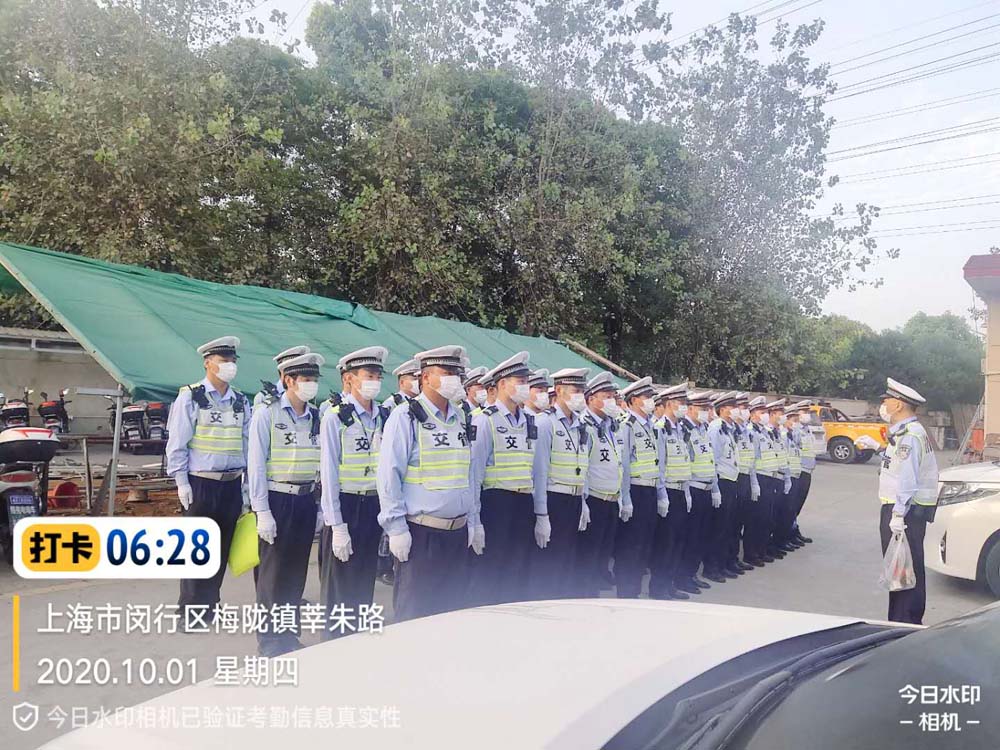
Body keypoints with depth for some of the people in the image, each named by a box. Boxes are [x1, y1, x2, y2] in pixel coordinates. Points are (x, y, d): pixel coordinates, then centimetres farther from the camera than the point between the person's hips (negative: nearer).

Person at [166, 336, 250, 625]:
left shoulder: (241, 402, 10)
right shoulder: (190, 397, -4)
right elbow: (177, 442, -6)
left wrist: (247, 482, 10)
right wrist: (182, 482, -10)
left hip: (231, 484, 5)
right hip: (201, 483, -4)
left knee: (222, 548, 10)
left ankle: (210, 606, 23)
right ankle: (190, 613, 12)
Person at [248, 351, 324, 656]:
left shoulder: (317, 418, 6)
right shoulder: (267, 414, -6)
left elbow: (322, 464, 8)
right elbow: (256, 465, -8)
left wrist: (321, 508, 7)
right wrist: (262, 511, -11)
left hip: (306, 501, 4)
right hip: (276, 500, -4)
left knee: (297, 571, 12)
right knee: (273, 572, 3)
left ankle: (289, 634, 26)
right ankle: (270, 639, 16)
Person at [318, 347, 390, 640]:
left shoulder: (384, 416, 4)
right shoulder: (336, 416, -10)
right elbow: (329, 472, -11)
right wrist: (337, 526, -12)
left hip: (375, 506, 5)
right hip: (346, 506, -5)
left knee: (365, 580, 15)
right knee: (339, 583, 6)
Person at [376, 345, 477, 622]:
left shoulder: (460, 419, 12)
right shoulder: (405, 416, -8)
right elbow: (389, 475, -11)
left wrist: (473, 522, 16)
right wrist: (396, 528, -14)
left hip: (457, 532, 6)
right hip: (420, 534, -6)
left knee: (450, 608, 14)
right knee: (413, 613, 3)